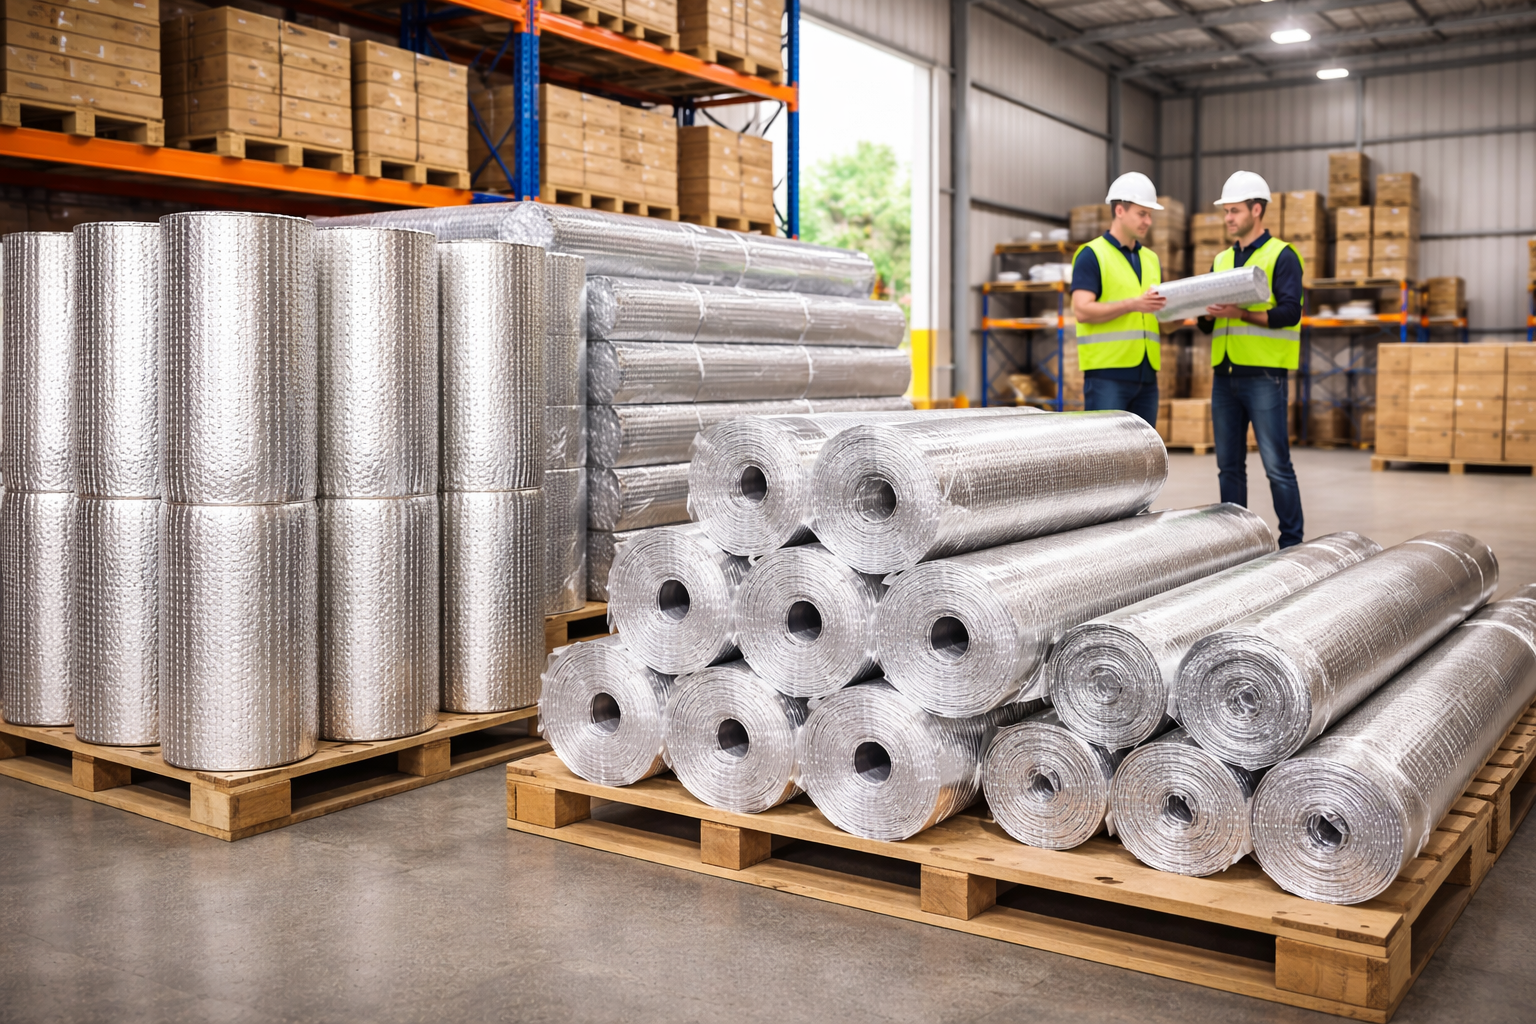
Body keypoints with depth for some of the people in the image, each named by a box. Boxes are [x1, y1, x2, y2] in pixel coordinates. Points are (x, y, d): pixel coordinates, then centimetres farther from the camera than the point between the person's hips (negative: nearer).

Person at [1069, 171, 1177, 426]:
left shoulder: (1151, 259, 19)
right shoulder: (1092, 255, -2)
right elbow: (1082, 310, -14)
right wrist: (1133, 304, -22)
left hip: (1146, 375, 7)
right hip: (1107, 374, -7)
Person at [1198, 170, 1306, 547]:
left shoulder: (1282, 255, -1)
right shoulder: (1221, 260, 18)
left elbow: (1289, 312, -13)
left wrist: (1241, 313, -24)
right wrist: (1204, 313, -5)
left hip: (1265, 375, -6)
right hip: (1225, 375, 6)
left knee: (1276, 465, -5)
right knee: (1229, 466, 9)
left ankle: (1291, 541, 3)